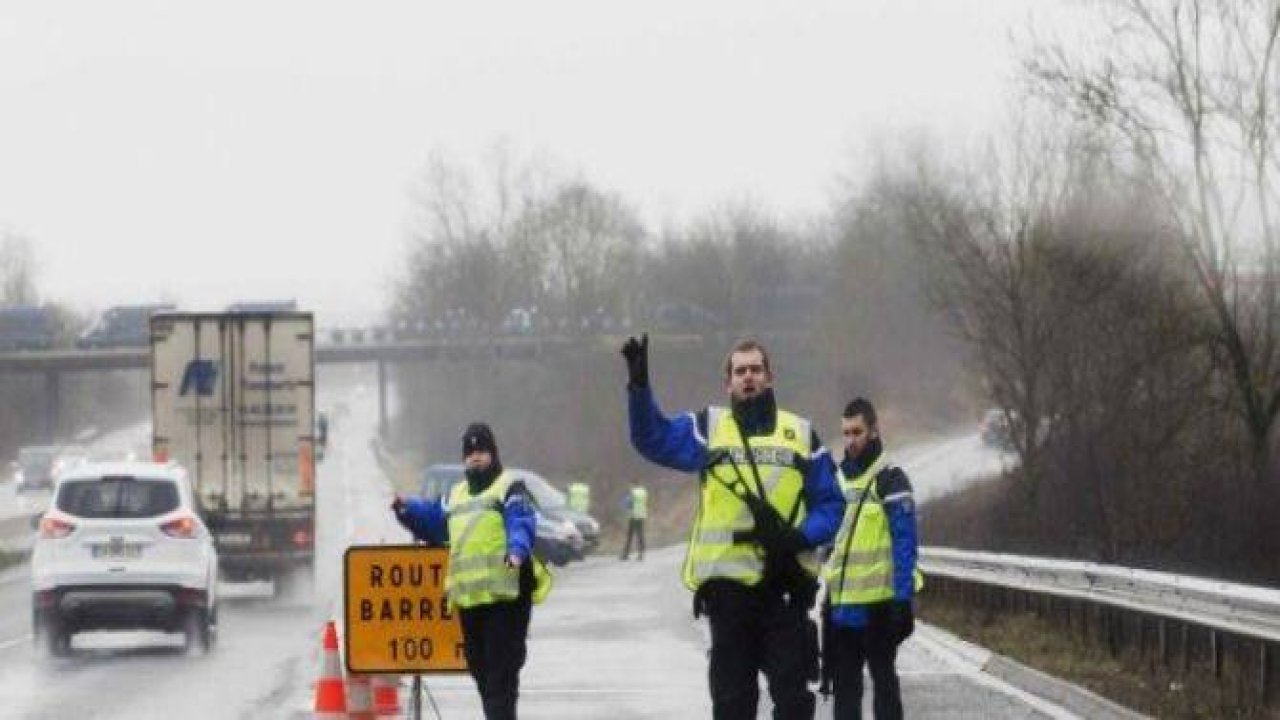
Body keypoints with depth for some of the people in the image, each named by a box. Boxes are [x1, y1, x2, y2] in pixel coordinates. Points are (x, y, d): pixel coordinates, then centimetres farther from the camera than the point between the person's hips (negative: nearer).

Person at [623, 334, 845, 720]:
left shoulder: (801, 433, 10)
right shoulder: (708, 427, 9)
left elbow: (830, 503, 9)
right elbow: (653, 438, -5)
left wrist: (802, 537, -10)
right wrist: (639, 385, -19)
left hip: (786, 585, 0)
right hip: (727, 582, 0)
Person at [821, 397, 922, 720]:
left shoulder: (889, 479, -7)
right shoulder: (838, 477, 15)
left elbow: (905, 543, -12)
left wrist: (903, 598, -18)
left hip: (879, 600, -7)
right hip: (842, 602, 7)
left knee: (883, 676, -1)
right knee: (844, 681, 9)